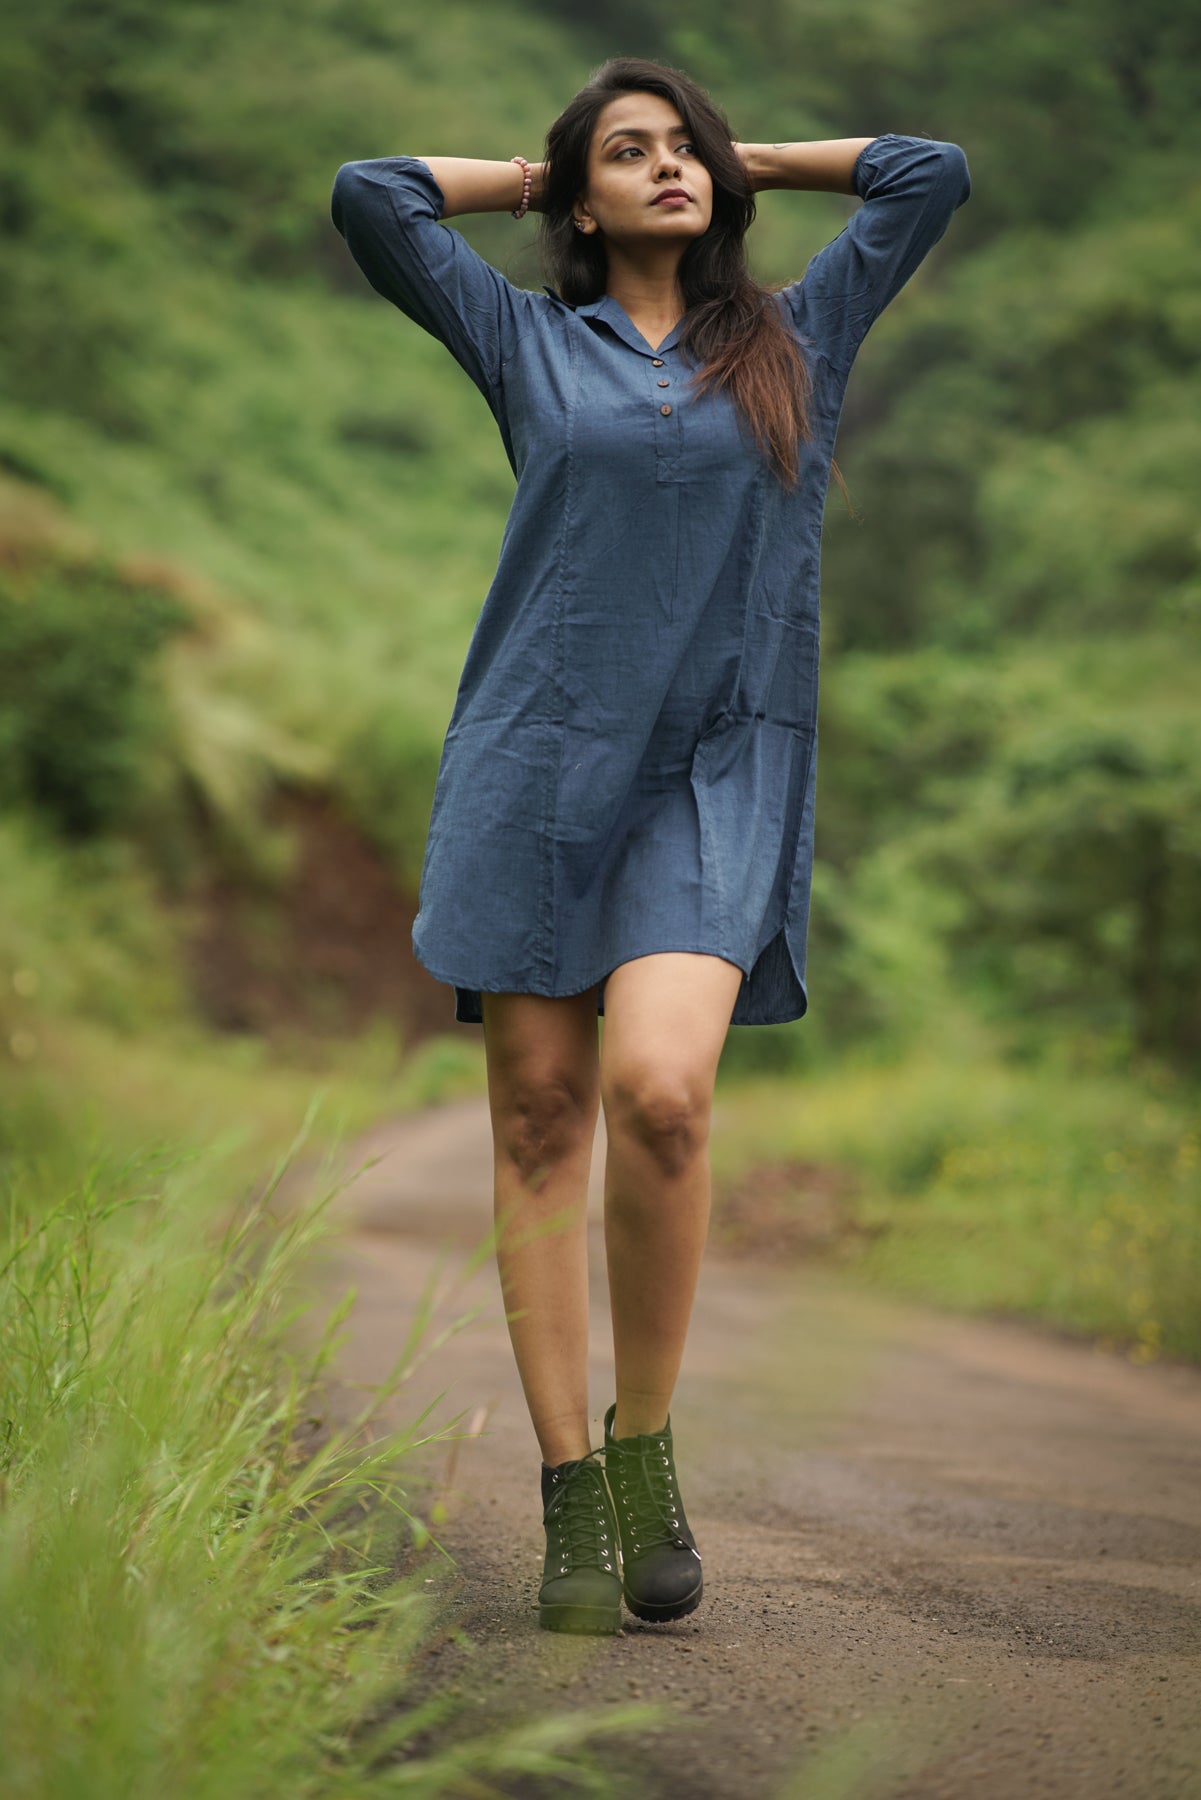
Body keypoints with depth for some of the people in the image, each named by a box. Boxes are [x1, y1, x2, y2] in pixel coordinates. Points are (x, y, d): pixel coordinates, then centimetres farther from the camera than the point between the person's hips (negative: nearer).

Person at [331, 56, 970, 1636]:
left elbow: (934, 173, 21)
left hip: (718, 776, -1)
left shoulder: (798, 340, 17)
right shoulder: (530, 343, 15)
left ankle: (647, 1443, -3)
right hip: (539, 758, 1)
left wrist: (746, 166, 27)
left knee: (659, 1092, -21)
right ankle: (572, 1501, 3)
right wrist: (527, 180, 23)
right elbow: (370, 196, 12)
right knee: (540, 1122, -3)